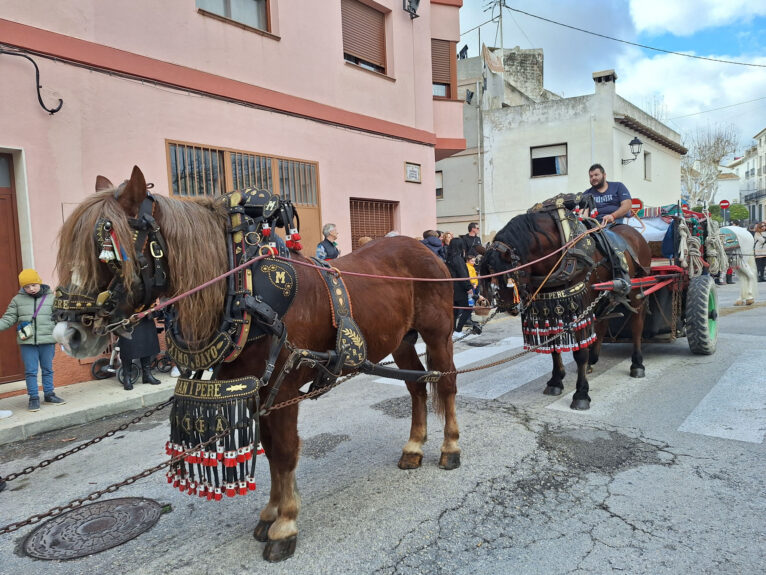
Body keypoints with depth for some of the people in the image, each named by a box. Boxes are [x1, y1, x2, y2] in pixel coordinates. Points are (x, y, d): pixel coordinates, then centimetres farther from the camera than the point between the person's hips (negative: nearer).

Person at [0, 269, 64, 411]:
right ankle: (33, 397, 14)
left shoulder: (51, 298, 1)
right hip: (27, 342, 0)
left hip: (47, 340, 0)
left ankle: (49, 394, 25)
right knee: (30, 371, 3)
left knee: (48, 369, 12)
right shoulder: (17, 300, 4)